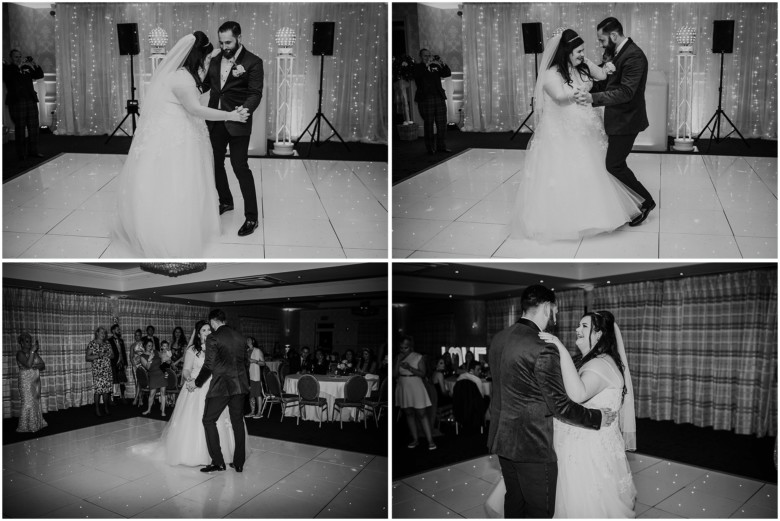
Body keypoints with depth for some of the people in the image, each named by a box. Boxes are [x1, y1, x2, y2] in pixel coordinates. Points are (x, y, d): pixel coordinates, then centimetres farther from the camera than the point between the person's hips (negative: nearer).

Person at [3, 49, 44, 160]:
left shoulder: (27, 68, 17)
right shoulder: (7, 68, 3)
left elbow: (40, 75, 13)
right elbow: (7, 76, -18)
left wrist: (35, 65, -3)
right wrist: (18, 67, -20)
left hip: (31, 101, 5)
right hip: (16, 102, -5)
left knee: (34, 127, 6)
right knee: (20, 128, -3)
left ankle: (33, 151, 15)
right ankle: (21, 154, 1)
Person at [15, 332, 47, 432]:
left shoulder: (34, 353, 11)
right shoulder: (20, 353, -9)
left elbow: (43, 365, 8)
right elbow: (28, 364, -24)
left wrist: (37, 366, -13)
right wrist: (32, 351, -22)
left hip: (36, 381, 7)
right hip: (26, 382, -7)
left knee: (36, 402, 10)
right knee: (28, 403, -7)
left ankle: (36, 423, 18)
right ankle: (25, 427, 0)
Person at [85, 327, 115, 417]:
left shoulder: (107, 344, 14)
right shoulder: (92, 344, -1)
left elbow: (112, 356, 20)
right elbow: (87, 358, -5)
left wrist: (110, 355, -3)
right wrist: (97, 356, -17)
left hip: (107, 370, 5)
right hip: (97, 370, -5)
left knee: (107, 389, 3)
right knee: (98, 389, -7)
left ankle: (106, 407, 14)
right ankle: (97, 409, 2)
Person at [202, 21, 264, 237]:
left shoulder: (253, 62, -9)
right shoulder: (216, 60, 8)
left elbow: (256, 93, -14)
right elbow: (206, 84, 17)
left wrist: (246, 109, -32)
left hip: (237, 122, -6)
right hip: (216, 122, 6)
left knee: (240, 166, -8)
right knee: (216, 163, 15)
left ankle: (251, 217, -1)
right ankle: (225, 202, 37)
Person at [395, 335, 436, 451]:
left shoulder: (418, 357, -5)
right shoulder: (398, 358, 6)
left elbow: (422, 373, -10)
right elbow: (394, 375, 0)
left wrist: (410, 368, -23)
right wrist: (398, 361, -11)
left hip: (416, 388, -4)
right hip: (403, 388, 4)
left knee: (421, 414, -7)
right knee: (409, 414, 7)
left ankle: (430, 440, -6)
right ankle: (415, 439, 14)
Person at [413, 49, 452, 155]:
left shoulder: (436, 66, 16)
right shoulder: (417, 67, 3)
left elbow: (448, 73, 8)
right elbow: (418, 75, -18)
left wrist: (442, 64, -7)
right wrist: (427, 64, -21)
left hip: (439, 98, 5)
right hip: (425, 99, -4)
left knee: (442, 124, 4)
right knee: (428, 124, -2)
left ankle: (441, 146, 13)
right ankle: (430, 148, 4)